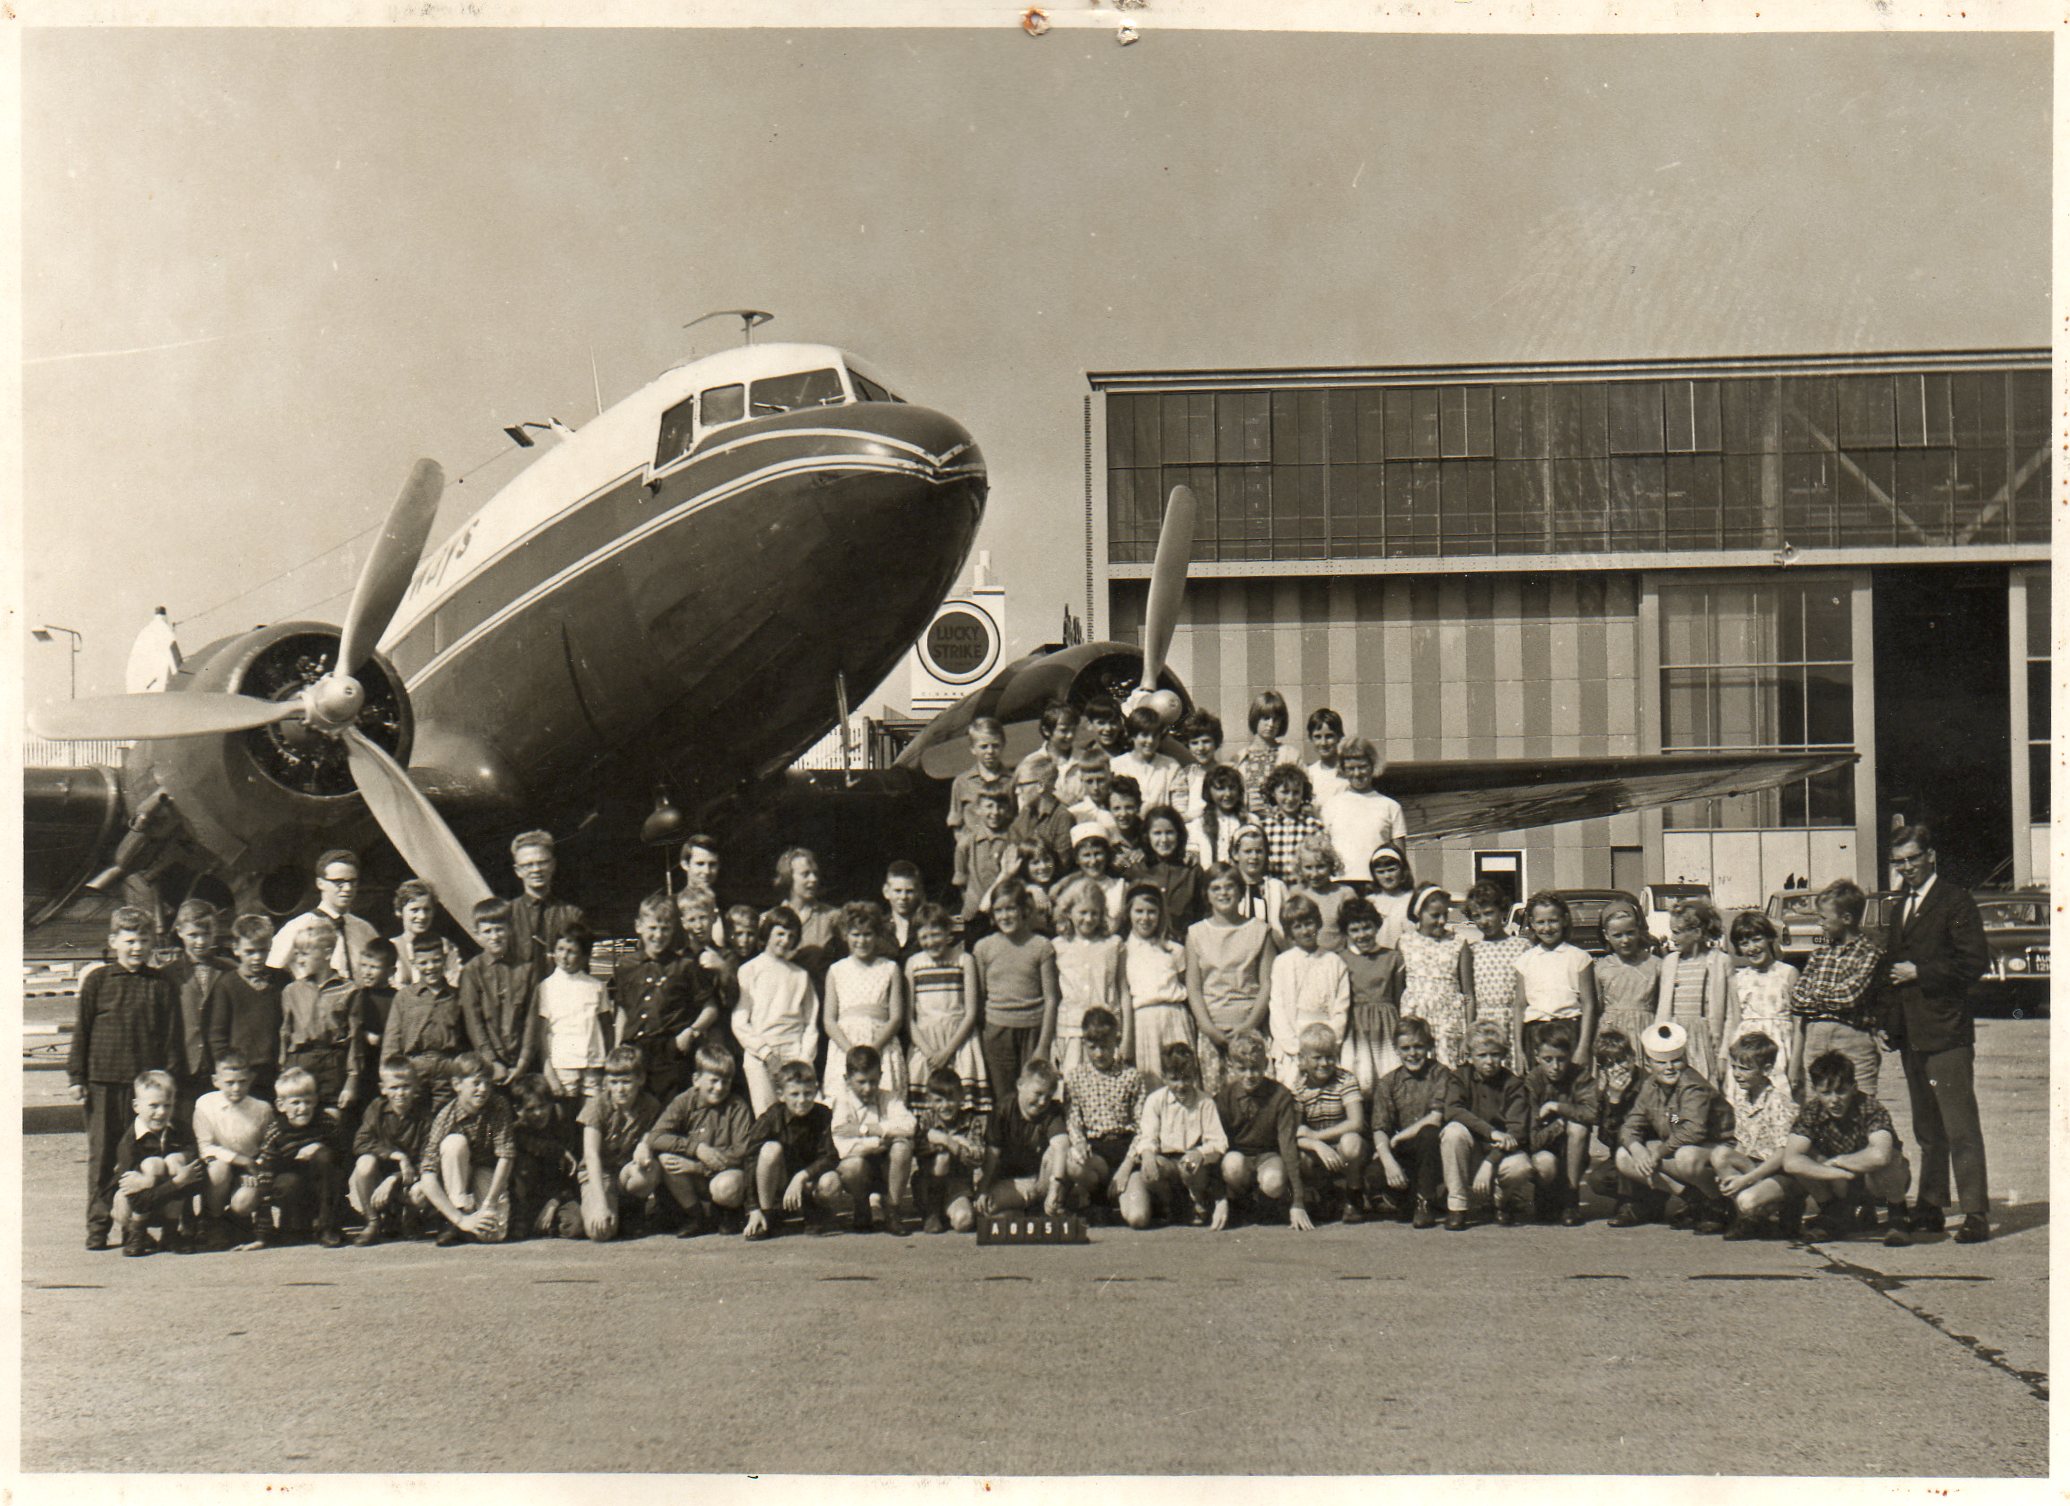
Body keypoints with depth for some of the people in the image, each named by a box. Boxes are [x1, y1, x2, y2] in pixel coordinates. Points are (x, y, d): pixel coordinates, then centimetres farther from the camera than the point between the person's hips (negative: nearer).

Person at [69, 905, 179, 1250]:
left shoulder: (160, 984, 5)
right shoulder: (98, 980, 4)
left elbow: (170, 1036, 7)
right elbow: (81, 1030, 6)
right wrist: (76, 1076, 2)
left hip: (146, 1080, 0)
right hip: (104, 1081, 0)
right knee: (101, 1156, 3)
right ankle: (98, 1225, 10)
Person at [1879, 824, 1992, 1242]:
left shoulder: (1956, 903, -5)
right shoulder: (1901, 908, 20)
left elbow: (1975, 961, -12)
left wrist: (1920, 973, -13)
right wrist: (1887, 1012, 12)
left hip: (1946, 1033, -8)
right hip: (1910, 1034, 8)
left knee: (1960, 1126, -10)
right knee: (1926, 1129, 13)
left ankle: (1975, 1214, -11)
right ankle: (1930, 1210, 18)